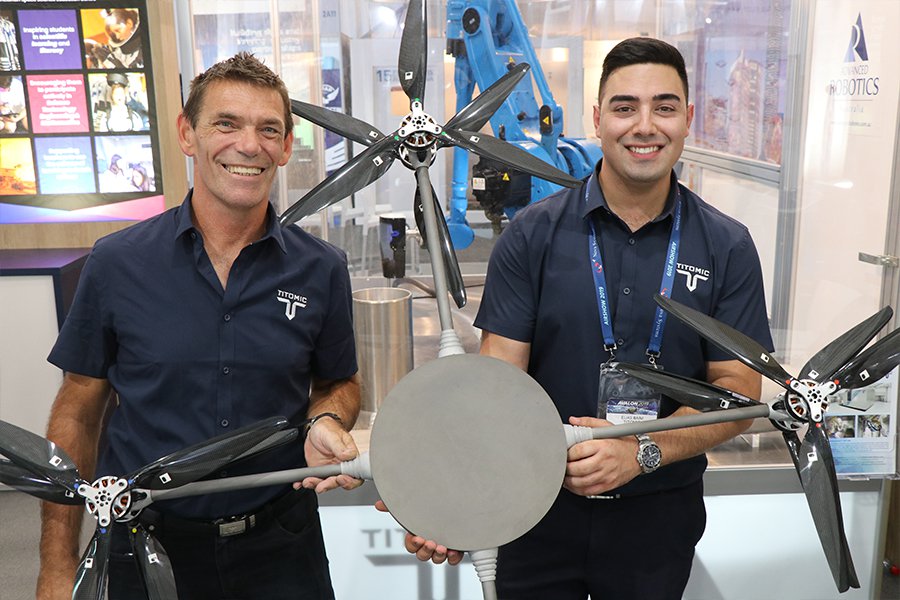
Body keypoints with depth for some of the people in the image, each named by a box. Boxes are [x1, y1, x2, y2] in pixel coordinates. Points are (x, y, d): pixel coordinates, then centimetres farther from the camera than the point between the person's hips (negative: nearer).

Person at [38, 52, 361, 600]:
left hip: (279, 549, 1)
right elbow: (79, 411, -1)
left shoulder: (322, 270, -6)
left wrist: (326, 421, -15)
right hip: (145, 546, 0)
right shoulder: (116, 263, -8)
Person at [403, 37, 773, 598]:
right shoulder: (533, 234, -8)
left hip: (660, 513, 1)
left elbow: (739, 393, -5)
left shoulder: (727, 247, -5)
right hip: (539, 507, -1)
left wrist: (642, 451, -22)